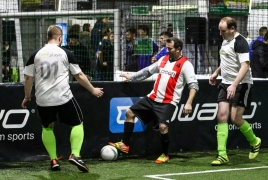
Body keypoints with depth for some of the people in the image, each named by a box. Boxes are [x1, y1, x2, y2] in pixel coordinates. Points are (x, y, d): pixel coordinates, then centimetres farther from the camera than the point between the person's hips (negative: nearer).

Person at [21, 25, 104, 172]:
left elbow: (28, 78, 5)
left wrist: (27, 97, 19)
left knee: (47, 127, 23)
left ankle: (53, 160, 14)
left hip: (43, 99, 3)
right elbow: (79, 76, 3)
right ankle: (75, 155, -4)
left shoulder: (36, 54, 4)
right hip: (63, 97, -2)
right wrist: (93, 90, 16)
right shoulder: (66, 53, -1)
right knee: (77, 124, 14)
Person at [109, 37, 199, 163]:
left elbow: (193, 85, -15)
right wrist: (131, 77, 22)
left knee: (163, 126, -22)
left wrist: (189, 103, -26)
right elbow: (147, 71, 23)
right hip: (152, 98, 7)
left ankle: (165, 155, 1)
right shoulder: (163, 59, 11)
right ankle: (125, 145, 15)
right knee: (130, 112, 7)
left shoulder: (185, 64, -10)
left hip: (168, 102, -7)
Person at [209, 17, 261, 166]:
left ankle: (255, 142, 19)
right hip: (226, 84, 8)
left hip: (241, 84, -8)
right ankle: (222, 155, -5)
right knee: (222, 115, -4)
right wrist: (216, 72, 22)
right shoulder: (226, 40, 11)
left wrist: (234, 85, -32)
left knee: (236, 118, -9)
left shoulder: (240, 42, -17)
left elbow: (245, 66, -24)